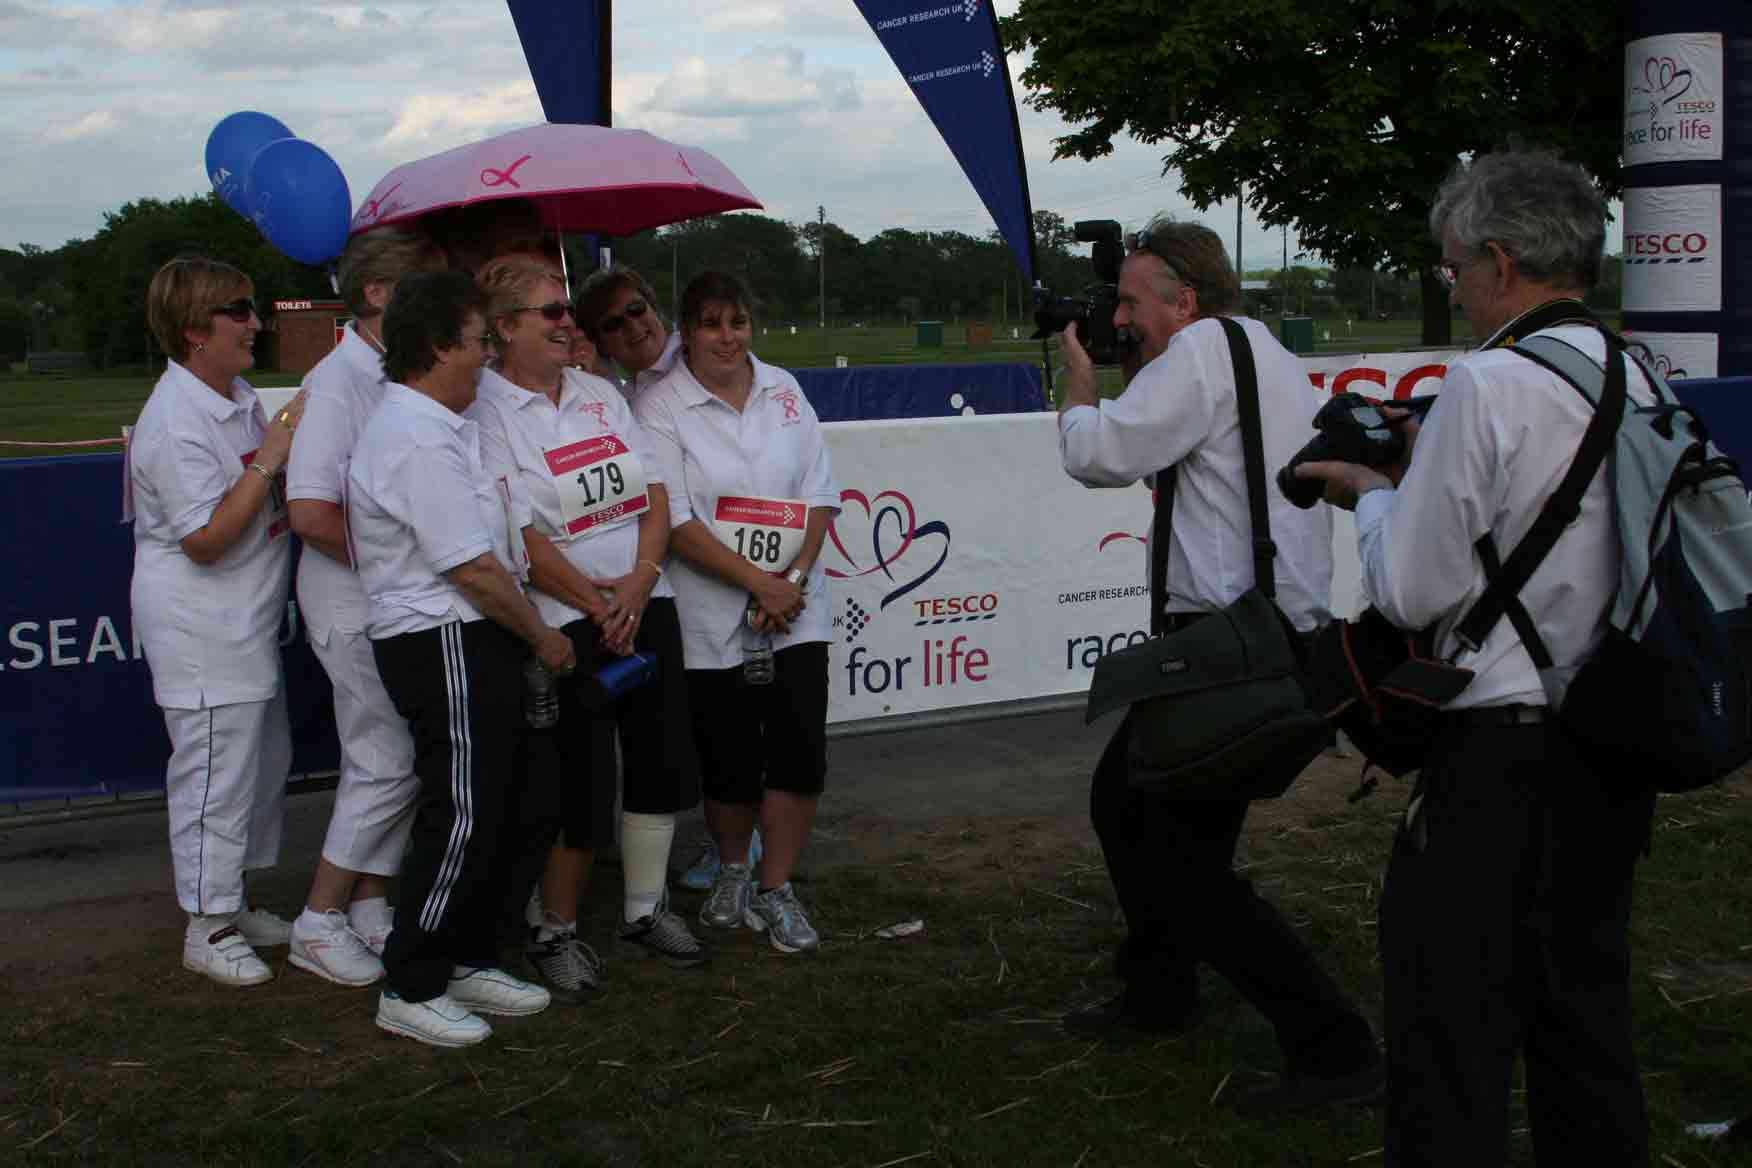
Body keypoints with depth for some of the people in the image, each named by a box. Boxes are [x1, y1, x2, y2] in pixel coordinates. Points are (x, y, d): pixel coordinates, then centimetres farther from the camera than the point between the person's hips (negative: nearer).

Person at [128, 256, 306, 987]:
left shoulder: (239, 396, 9)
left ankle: (232, 904, 33)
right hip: (199, 630, -10)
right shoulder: (175, 423, -22)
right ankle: (207, 930, 11)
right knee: (216, 771, -2)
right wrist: (270, 458, -24)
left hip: (247, 619, 10)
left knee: (264, 761, 18)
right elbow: (206, 539, -24)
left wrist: (290, 435, 6)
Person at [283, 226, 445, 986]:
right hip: (357, 608, -8)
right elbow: (311, 512, -25)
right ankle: (319, 923, 9)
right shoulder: (338, 383, -18)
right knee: (387, 765, -4)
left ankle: (370, 910, 25)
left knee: (392, 764, 13)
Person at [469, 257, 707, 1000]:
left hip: (646, 604, 6)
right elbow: (518, 537, -14)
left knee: (661, 759, 9)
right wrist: (595, 603, -13)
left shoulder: (601, 397, 11)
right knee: (580, 782, -3)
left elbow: (655, 499, 7)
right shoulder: (486, 411, -8)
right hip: (564, 623, -6)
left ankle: (644, 910, 26)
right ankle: (555, 933, 15)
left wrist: (638, 583, -9)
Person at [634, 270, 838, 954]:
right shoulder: (659, 406, -6)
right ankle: (732, 872, 32)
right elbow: (676, 524, -12)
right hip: (713, 618, -3)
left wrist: (794, 577, -9)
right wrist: (759, 584, -16)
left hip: (794, 610, 3)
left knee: (801, 754, -3)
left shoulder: (783, 391, 8)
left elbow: (819, 494, 6)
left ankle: (774, 890, 15)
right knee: (730, 763, 3)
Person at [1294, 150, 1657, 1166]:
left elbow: (1412, 588, -14)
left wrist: (1373, 494, 3)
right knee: (1587, 1008, 19)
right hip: (1617, 743, 8)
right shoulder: (1639, 380, 8)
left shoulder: (1489, 384, -16)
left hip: (1503, 752, -8)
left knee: (1453, 1025, 1)